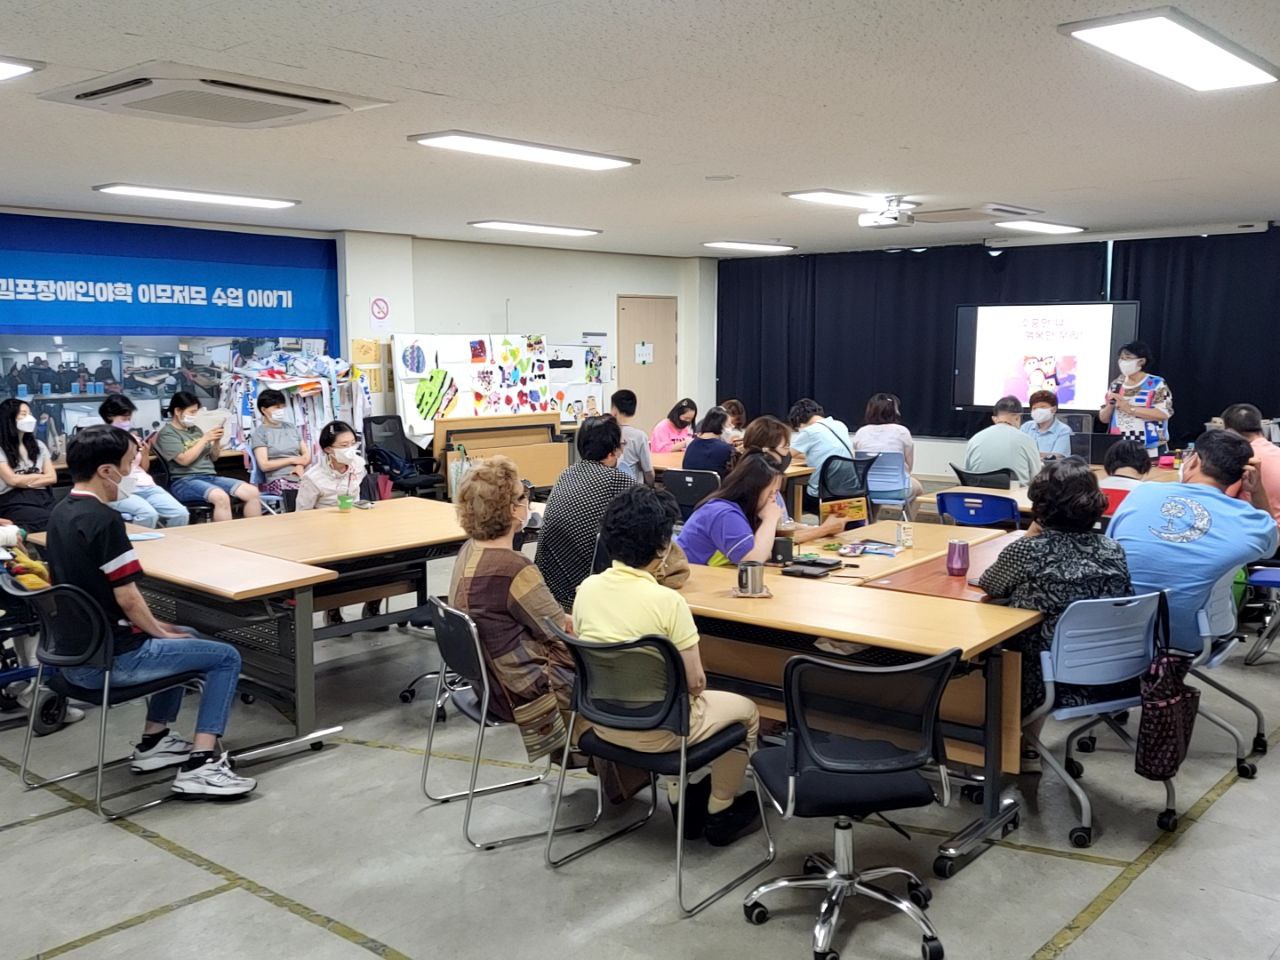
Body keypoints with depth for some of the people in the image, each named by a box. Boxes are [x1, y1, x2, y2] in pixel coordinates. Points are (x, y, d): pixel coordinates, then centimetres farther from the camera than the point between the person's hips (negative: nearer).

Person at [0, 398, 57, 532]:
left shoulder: (38, 445, 19)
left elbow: (53, 478, 11)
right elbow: (13, 480, -5)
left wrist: (24, 481, -2)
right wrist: (42, 475, 7)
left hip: (42, 497, 4)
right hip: (14, 502, -4)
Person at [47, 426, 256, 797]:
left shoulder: (62, 513, 8)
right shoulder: (103, 519, -22)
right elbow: (127, 598, -21)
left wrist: (152, 625, 14)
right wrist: (158, 631, -3)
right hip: (108, 660, -10)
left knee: (186, 638, 29)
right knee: (225, 657, -2)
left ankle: (154, 742, 30)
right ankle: (200, 765, -7)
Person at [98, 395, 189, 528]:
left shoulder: (133, 437, 18)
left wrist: (145, 453, 4)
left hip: (145, 486, 6)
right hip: (120, 490, -6)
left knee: (181, 513, -18)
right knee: (148, 514, -35)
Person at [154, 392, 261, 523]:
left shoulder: (195, 430, 19)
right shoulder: (167, 433, -2)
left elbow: (213, 458, 22)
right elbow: (184, 460, -15)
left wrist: (217, 441, 2)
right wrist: (205, 439, -11)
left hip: (210, 477, 7)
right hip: (184, 481, -7)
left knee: (252, 492, -14)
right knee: (221, 497, -37)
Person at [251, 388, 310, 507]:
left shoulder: (291, 427, 20)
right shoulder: (260, 432, 5)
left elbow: (307, 455, 17)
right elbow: (264, 465, -4)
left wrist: (301, 465, -5)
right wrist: (293, 460, -2)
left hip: (300, 476, 5)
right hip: (279, 480, -4)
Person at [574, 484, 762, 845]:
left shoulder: (586, 589, -7)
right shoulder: (667, 601, -25)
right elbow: (694, 681, -17)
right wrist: (694, 686, 6)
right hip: (654, 732, -6)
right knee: (745, 710, 20)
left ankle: (680, 801, 39)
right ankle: (720, 812, 31)